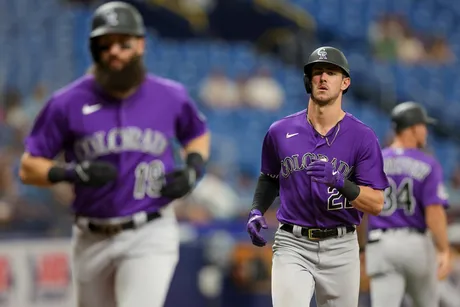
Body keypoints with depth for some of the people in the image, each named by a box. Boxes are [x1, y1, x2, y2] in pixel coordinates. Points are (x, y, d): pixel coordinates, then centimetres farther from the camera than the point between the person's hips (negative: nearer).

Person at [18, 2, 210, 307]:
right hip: (92, 240, 2)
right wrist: (73, 173, -20)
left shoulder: (170, 96, 0)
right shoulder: (67, 103, -4)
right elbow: (29, 167, -1)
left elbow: (198, 134, 20)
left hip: (150, 236, -2)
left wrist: (193, 170, -1)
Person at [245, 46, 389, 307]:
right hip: (293, 246, 0)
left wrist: (340, 182, -24)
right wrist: (257, 211, 5)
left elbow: (376, 204, -7)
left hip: (341, 248, 0)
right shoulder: (281, 132, 4)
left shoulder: (362, 136, -3)